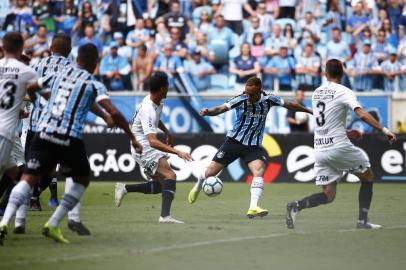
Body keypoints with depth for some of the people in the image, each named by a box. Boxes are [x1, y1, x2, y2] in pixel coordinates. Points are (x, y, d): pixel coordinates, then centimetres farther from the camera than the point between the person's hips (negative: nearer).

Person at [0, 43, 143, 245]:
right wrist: (132, 138, 1)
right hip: (69, 139, -3)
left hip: (43, 133, 3)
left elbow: (29, 88, 27)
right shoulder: (93, 85, 5)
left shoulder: (58, 75, 17)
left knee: (28, 179, 0)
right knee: (82, 179, 20)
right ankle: (53, 225, 11)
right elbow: (114, 113, -6)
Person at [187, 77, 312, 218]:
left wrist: (309, 111, 15)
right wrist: (208, 112, -49)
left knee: (259, 170, -25)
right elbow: (221, 108, -28)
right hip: (234, 141, -1)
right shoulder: (241, 100, -17)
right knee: (211, 171, 5)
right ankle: (198, 187, 39)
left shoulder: (268, 100, -8)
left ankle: (253, 208, -30)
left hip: (254, 146, 1)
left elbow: (290, 105, 6)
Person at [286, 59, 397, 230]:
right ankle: (362, 221, 8)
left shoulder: (316, 93, 14)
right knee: (368, 177, 15)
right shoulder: (344, 92, -6)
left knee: (328, 195, 6)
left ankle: (296, 206, -18)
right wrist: (384, 130, -20)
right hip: (339, 146, -6)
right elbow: (362, 115, -21)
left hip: (320, 149, 6)